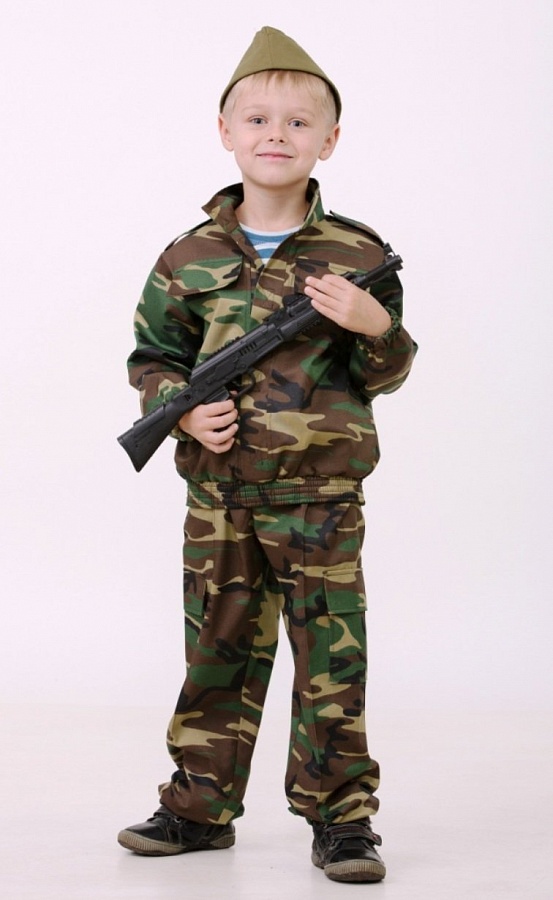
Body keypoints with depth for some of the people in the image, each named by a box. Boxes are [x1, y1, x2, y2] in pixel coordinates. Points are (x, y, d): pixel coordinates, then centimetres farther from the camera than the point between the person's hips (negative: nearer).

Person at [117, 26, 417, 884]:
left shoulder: (358, 255, -1)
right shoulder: (190, 258, 2)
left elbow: (388, 372, 3)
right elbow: (152, 355, 10)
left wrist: (375, 325, -18)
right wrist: (184, 409, -9)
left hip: (321, 498, -2)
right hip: (219, 496, 2)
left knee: (332, 659, 1)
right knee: (217, 652, 12)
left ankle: (341, 816, 11)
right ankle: (200, 805, 24)